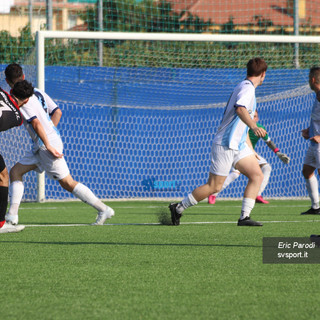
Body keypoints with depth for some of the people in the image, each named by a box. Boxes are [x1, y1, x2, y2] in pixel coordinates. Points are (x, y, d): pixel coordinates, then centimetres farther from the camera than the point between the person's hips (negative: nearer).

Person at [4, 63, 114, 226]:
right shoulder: (37, 92, 13)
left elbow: (35, 122, -23)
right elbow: (57, 112, 14)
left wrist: (48, 145, -22)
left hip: (47, 145, -10)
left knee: (67, 183, -6)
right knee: (15, 171, 11)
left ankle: (104, 210, -3)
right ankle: (12, 214, 4)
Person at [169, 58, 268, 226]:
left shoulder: (244, 87, 19)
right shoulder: (247, 88, -12)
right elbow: (240, 109, -34)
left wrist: (251, 151, 31)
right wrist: (254, 127, -50)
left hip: (238, 145, 10)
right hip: (225, 144, -10)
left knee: (257, 176, -3)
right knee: (214, 186, -6)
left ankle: (244, 216, -6)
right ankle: (179, 207, 8)